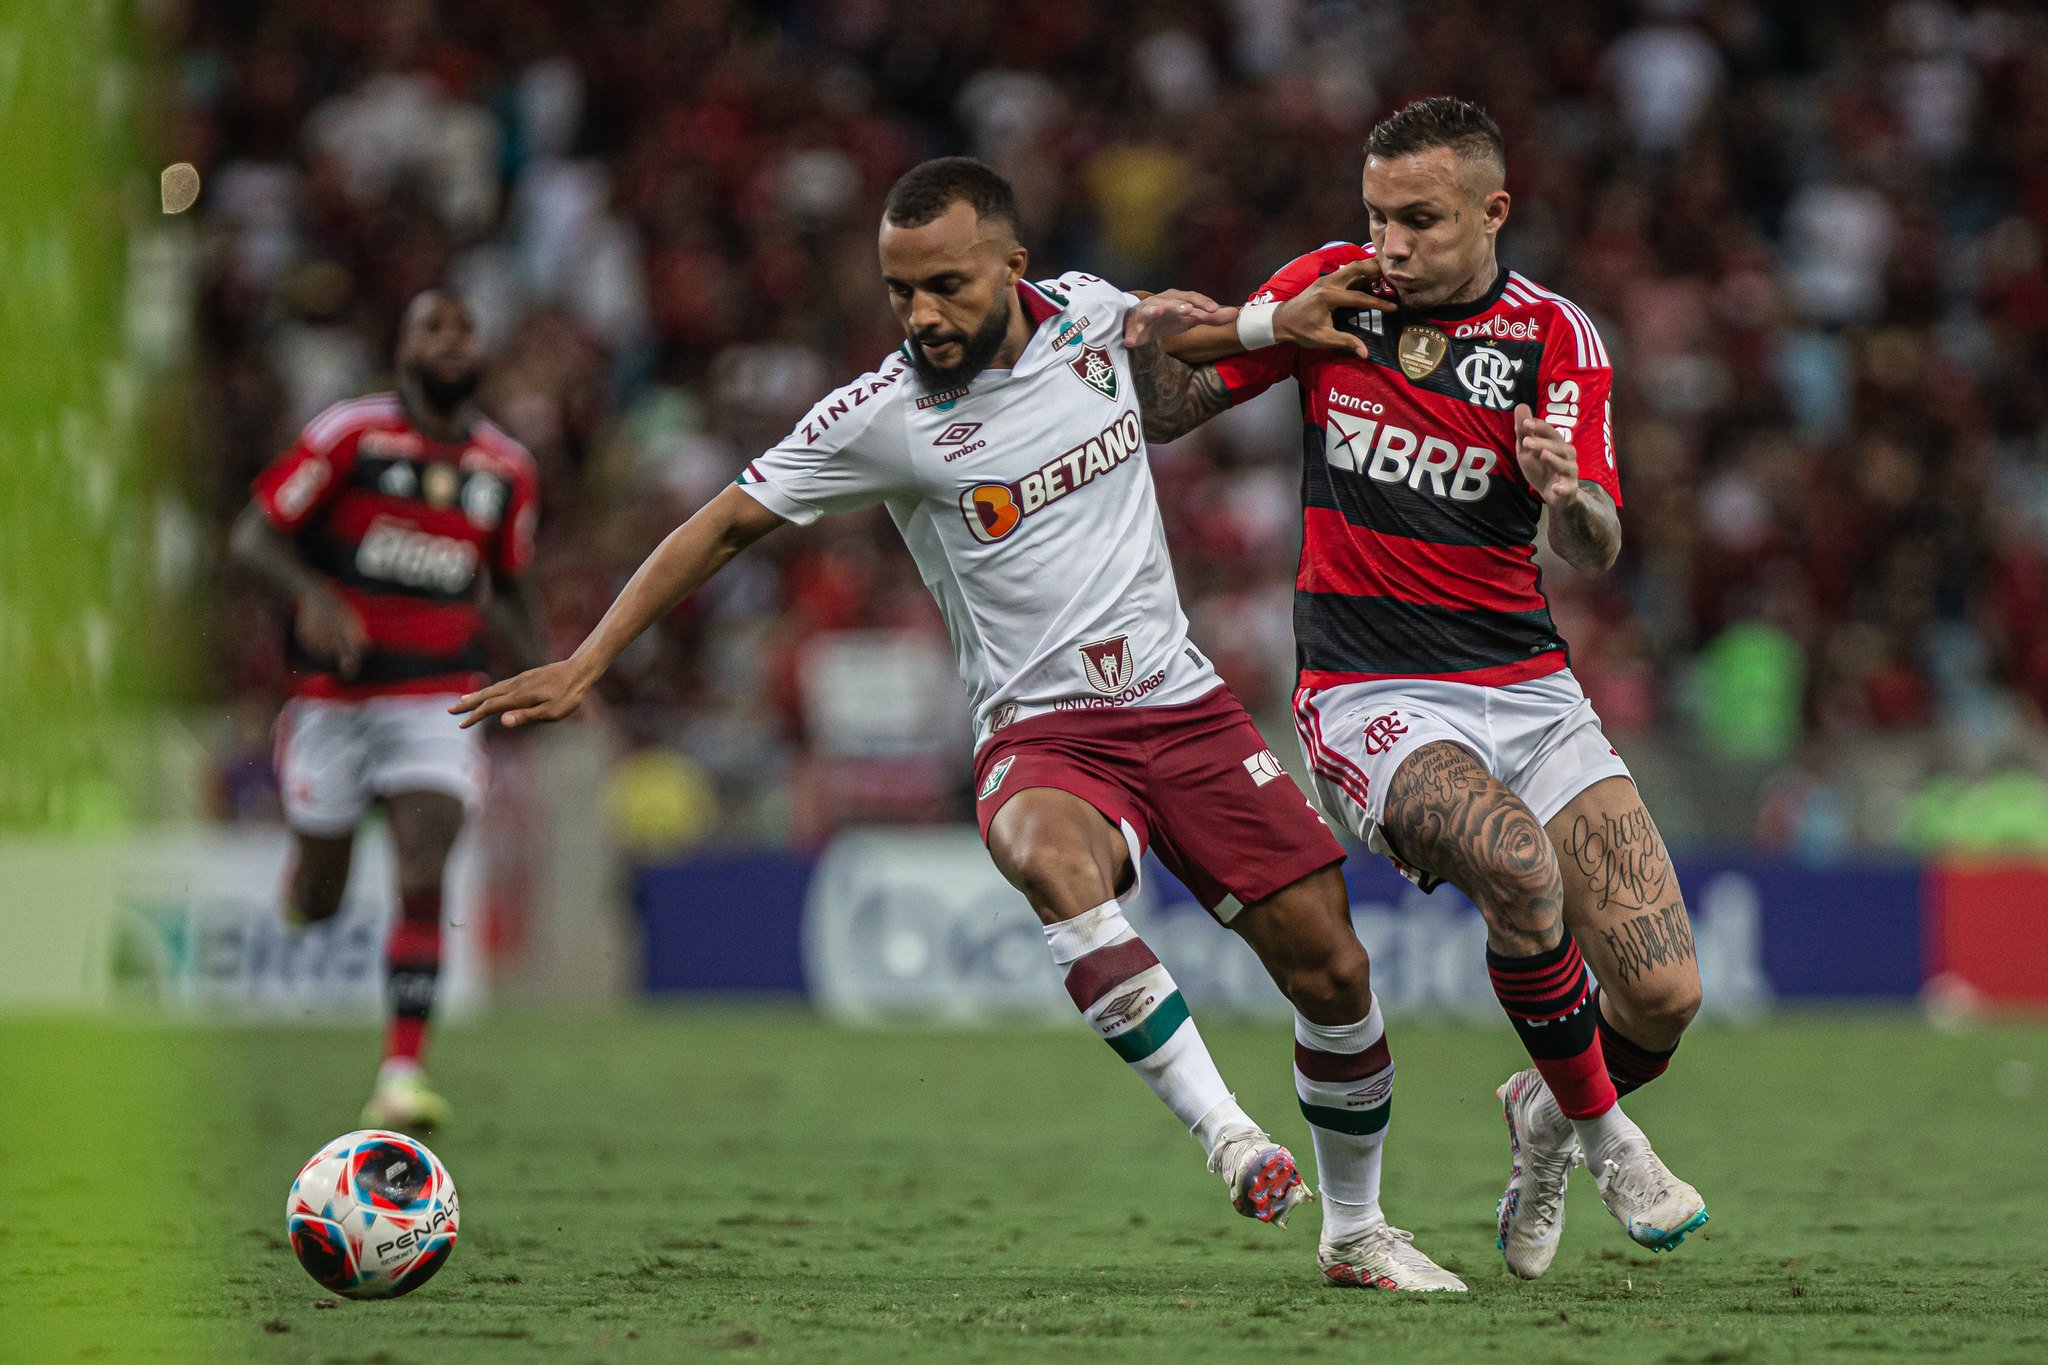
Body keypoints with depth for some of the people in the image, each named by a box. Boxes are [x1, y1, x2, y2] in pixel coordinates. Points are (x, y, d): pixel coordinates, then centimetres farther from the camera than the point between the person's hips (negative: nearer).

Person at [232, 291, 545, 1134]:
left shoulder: (506, 469, 6)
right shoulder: (352, 434, -7)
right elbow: (253, 536, -7)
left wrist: (543, 669, 3)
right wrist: (311, 594, -27)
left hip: (438, 698, 2)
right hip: (335, 692, -2)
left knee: (424, 882, -16)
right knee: (317, 904, 6)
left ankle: (400, 1078, -14)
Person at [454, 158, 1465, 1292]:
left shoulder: (1090, 312, 1)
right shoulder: (880, 418, -10)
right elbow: (727, 524, 0)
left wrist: (1182, 329, 6)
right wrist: (583, 665, -5)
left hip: (1182, 707, 4)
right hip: (1040, 735, -4)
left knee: (1331, 972, -1)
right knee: (1053, 861, -40)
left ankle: (1354, 1231, 22)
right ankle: (1225, 1136, -37)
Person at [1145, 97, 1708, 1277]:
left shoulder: (1554, 335, 0)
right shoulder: (1332, 289, 1)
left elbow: (1597, 552, -11)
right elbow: (1157, 412, 8)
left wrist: (1567, 491, -34)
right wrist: (1268, 327, -10)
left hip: (1526, 683, 2)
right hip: (1370, 693, -2)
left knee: (1664, 998, -10)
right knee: (1515, 859, -35)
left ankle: (1544, 1119, 26)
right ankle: (1600, 1132, -10)